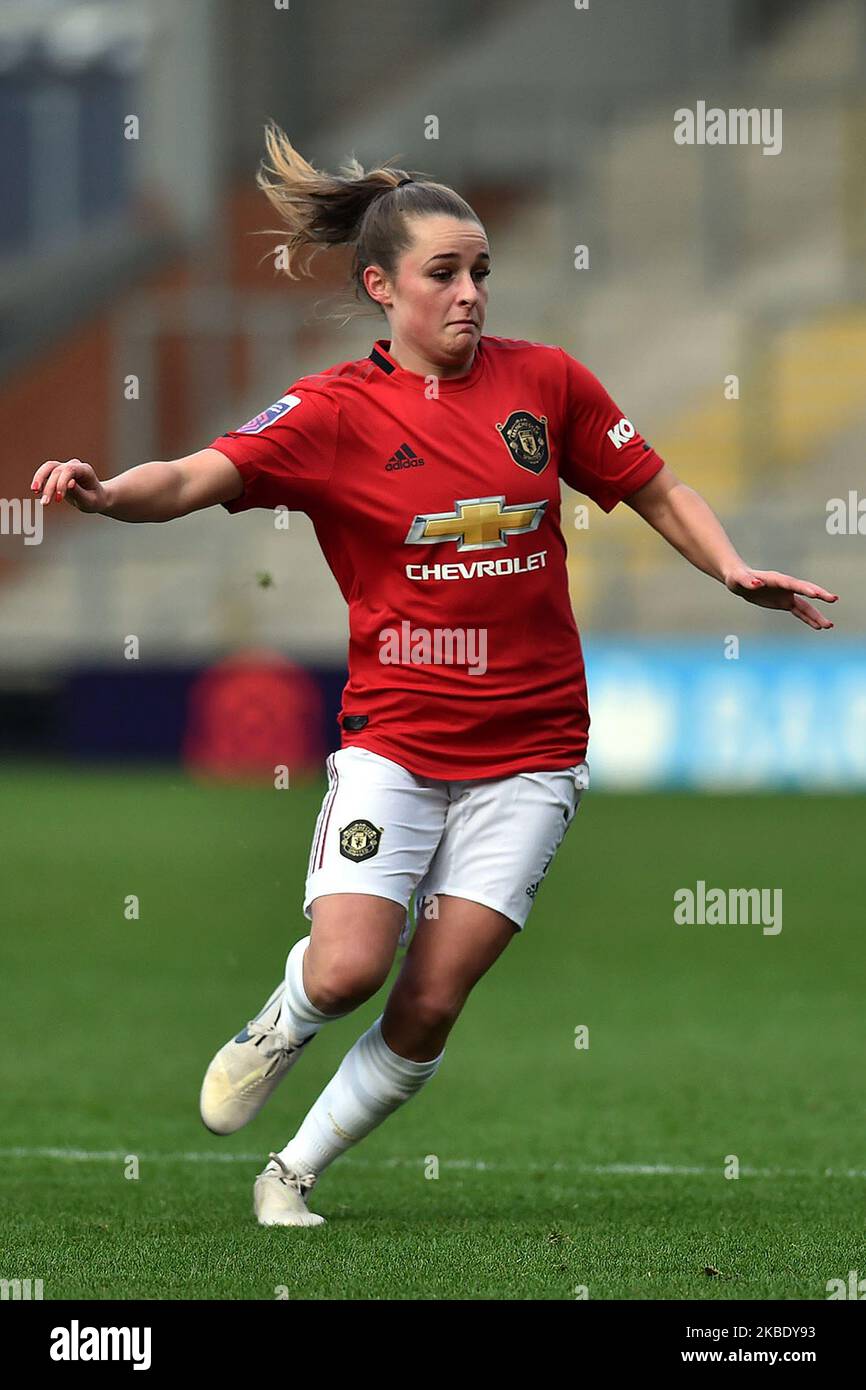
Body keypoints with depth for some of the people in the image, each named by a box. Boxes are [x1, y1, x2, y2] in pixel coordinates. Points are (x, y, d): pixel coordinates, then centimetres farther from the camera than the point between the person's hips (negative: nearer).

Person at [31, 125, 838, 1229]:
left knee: (430, 1007, -4)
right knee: (345, 973, -18)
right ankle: (275, 1032, 19)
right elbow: (198, 478, -19)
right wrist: (108, 492, -39)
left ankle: (293, 1172, 17)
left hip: (528, 749, 2)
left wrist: (734, 571, -3)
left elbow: (657, 491, 14)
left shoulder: (545, 381, 3)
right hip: (395, 735, -2)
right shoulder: (336, 411, -6)